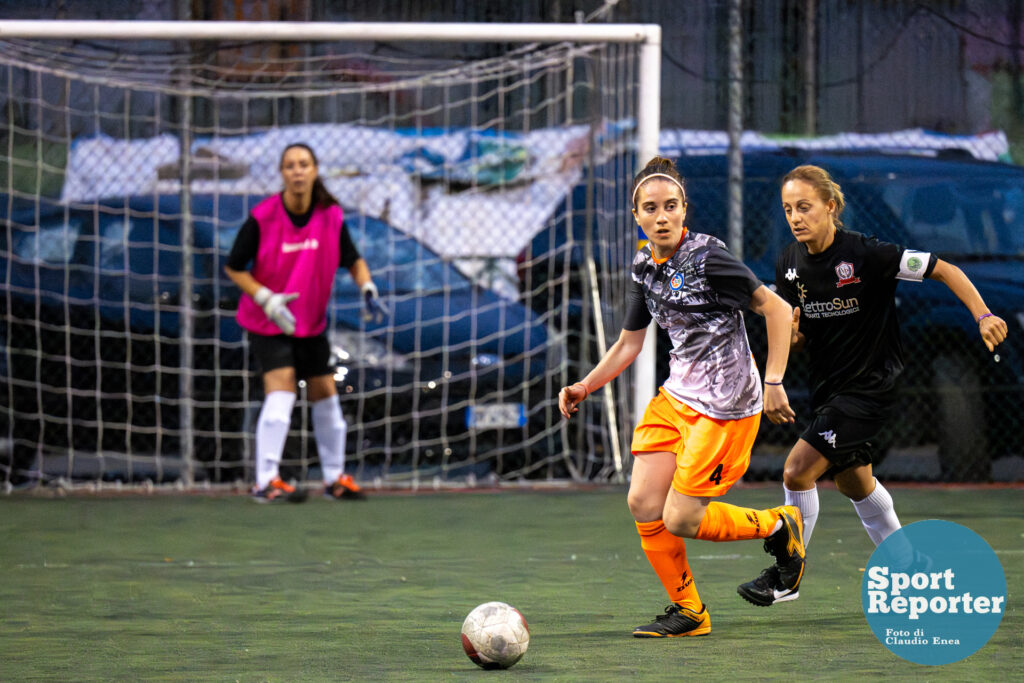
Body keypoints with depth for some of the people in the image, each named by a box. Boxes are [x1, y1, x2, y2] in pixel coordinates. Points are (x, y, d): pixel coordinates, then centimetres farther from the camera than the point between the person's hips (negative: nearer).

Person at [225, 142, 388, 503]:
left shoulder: (332, 216, -8)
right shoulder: (262, 218, -18)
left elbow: (353, 260, 6)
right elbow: (233, 267, -9)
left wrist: (368, 289, -13)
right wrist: (266, 299, -21)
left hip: (311, 322, 5)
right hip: (268, 323, -5)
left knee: (325, 394, 11)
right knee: (281, 389, -20)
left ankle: (335, 477, 26)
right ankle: (266, 481, -20)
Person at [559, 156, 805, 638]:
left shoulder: (706, 256, -16)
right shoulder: (644, 266, 6)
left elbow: (776, 308, -13)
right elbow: (629, 342, 18)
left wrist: (773, 382, -16)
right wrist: (585, 387, 7)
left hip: (725, 407, -7)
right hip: (676, 396, 7)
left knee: (679, 521, -9)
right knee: (643, 505, -1)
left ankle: (778, 528, 16)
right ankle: (687, 612, 15)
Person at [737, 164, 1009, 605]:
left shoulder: (866, 254, -21)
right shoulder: (790, 265, -2)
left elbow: (945, 270, -16)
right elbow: (798, 339, 7)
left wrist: (983, 316, -26)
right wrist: (791, 334, -17)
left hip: (870, 384, -8)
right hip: (829, 385, 8)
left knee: (798, 469, -15)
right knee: (852, 482, 21)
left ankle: (786, 574, 0)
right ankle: (909, 565, 39)